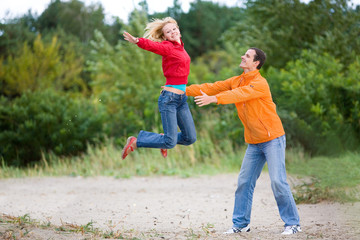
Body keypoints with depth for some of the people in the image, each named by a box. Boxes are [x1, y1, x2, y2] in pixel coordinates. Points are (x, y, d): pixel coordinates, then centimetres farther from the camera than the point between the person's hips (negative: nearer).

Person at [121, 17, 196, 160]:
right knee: (170, 142, -11)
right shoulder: (167, 47, -11)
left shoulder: (180, 47, 11)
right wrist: (137, 41, -49)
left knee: (190, 138, 9)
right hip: (169, 98, -8)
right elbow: (153, 45, -31)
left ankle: (164, 139, 34)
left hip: (182, 99, 8)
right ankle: (135, 142, 6)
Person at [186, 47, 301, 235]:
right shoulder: (237, 81, 8)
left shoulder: (259, 83, -17)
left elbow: (240, 94, -32)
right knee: (244, 182, 7)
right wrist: (184, 90, -3)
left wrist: (213, 99, -43)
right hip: (254, 143, 8)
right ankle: (240, 223, 15)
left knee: (278, 181, -11)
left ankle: (293, 223, -2)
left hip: (272, 139, -8)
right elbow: (213, 87, 4)